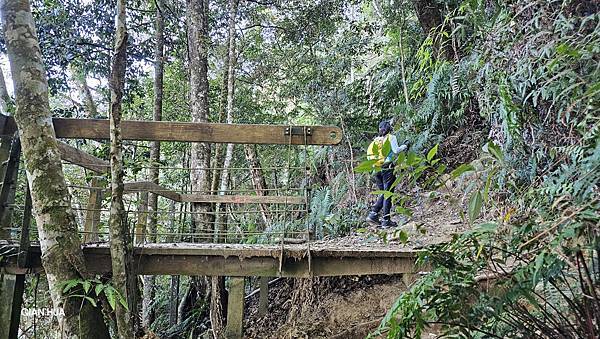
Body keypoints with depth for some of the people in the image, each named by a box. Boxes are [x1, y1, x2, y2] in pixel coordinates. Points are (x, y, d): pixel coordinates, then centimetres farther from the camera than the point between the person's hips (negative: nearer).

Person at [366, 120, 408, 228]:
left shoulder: (376, 140, 15)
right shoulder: (391, 137, 0)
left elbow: (369, 155, 10)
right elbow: (396, 150, -12)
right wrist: (404, 146, 5)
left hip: (377, 169, 6)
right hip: (387, 168, -6)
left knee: (383, 194, 16)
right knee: (388, 194, -2)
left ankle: (373, 214, 4)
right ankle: (386, 220, -2)